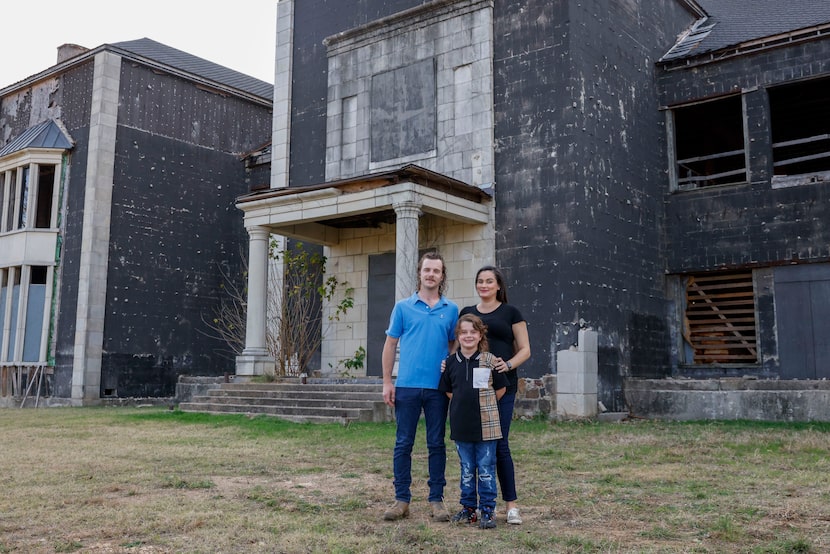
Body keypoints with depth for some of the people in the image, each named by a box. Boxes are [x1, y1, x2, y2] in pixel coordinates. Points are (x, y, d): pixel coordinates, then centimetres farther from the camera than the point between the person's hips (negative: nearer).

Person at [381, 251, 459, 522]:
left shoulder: (451, 310, 7)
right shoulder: (403, 307, 4)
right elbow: (390, 345, 6)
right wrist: (387, 382, 0)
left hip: (438, 387, 1)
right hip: (407, 385, -1)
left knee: (436, 444, 7)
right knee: (403, 443, 4)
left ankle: (436, 499, 17)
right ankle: (402, 499, 13)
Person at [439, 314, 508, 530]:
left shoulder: (489, 360, -5)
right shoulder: (451, 362, 3)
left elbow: (501, 389, 2)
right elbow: (447, 390, 14)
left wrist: (484, 405, 4)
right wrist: (463, 404, 7)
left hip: (486, 425, -3)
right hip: (461, 425, 3)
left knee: (486, 470, 2)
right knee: (466, 470, 13)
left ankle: (487, 511, 11)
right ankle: (468, 508, 24)